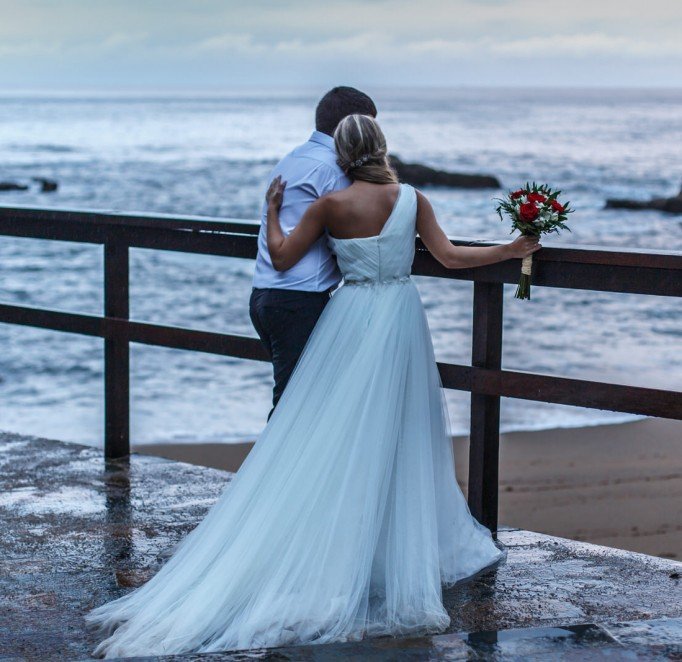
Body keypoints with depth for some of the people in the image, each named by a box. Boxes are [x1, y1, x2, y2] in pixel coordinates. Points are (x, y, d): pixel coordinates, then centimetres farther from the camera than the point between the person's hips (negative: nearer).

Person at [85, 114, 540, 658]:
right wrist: (514, 250, 10)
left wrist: (273, 209, 16)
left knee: (331, 437, 4)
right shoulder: (411, 199, -2)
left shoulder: (331, 206, -6)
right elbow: (451, 256, -1)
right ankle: (401, 548, 11)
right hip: (401, 321, 1)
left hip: (351, 321, -1)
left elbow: (281, 258, 0)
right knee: (397, 434, 8)